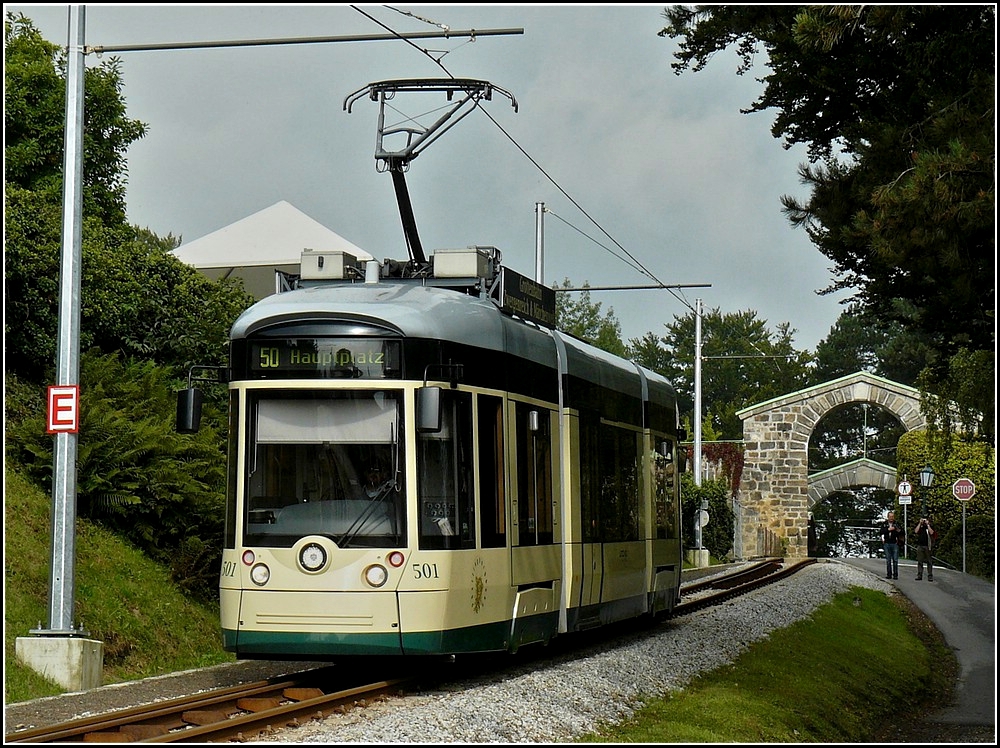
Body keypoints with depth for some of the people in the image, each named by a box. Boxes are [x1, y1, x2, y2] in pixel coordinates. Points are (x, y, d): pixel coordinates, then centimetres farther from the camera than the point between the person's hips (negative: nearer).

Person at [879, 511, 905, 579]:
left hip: (895, 543, -1)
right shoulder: (884, 524, 7)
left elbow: (903, 531, 2)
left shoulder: (896, 524, 5)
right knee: (888, 560, 5)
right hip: (887, 543, 1)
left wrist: (899, 530, -20)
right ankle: (889, 574, 9)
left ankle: (895, 575, -2)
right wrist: (888, 529, -19)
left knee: (895, 560, -4)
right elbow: (881, 531, -6)